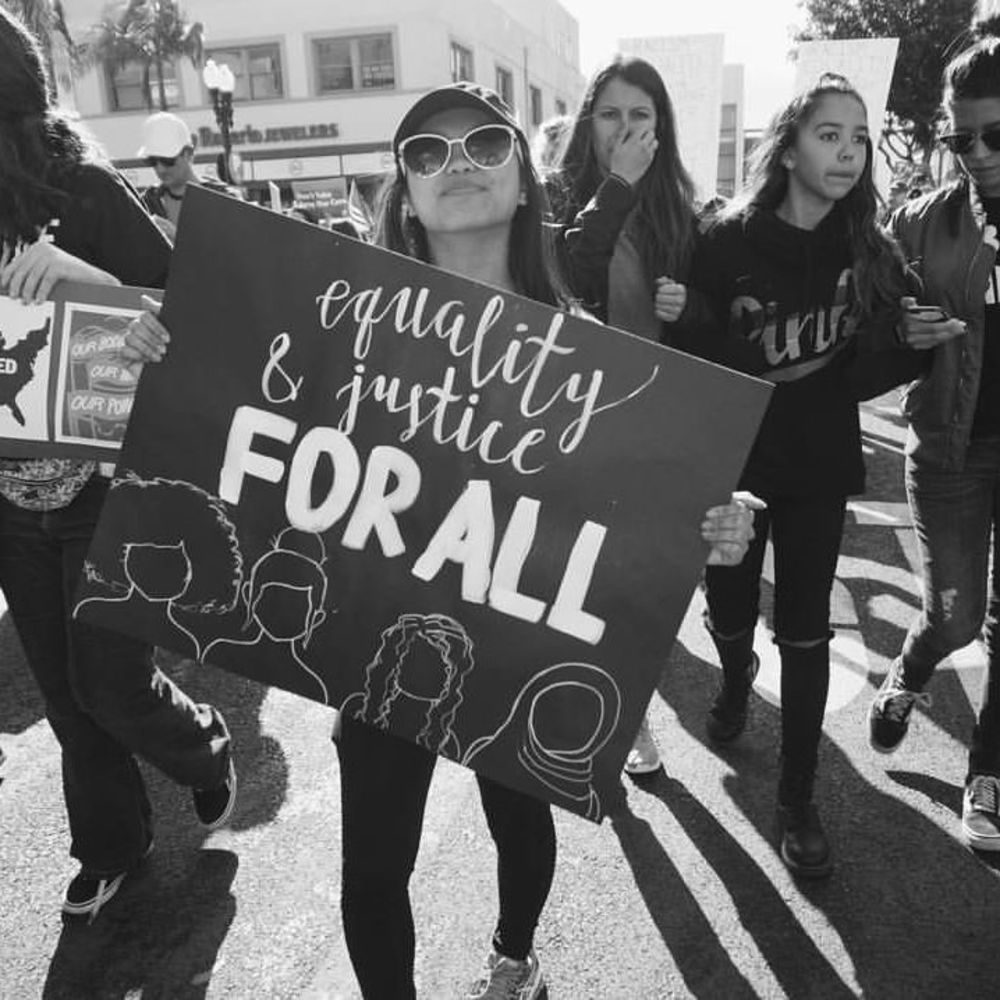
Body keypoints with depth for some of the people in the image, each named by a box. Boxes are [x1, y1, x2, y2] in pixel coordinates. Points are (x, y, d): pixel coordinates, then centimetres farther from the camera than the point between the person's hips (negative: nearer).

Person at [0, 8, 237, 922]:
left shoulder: (77, 189, -11)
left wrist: (80, 271, -31)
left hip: (106, 483, -5)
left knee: (111, 685, 3)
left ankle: (206, 748, 37)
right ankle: (109, 844, 37)